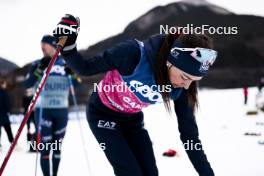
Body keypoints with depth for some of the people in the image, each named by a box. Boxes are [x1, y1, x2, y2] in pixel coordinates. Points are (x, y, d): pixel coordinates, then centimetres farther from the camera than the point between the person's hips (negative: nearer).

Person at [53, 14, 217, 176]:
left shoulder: (181, 87, -20)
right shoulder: (134, 53, -35)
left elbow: (189, 133, -11)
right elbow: (86, 68, -21)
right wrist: (68, 46, -39)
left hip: (133, 119, 5)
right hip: (103, 113, -5)